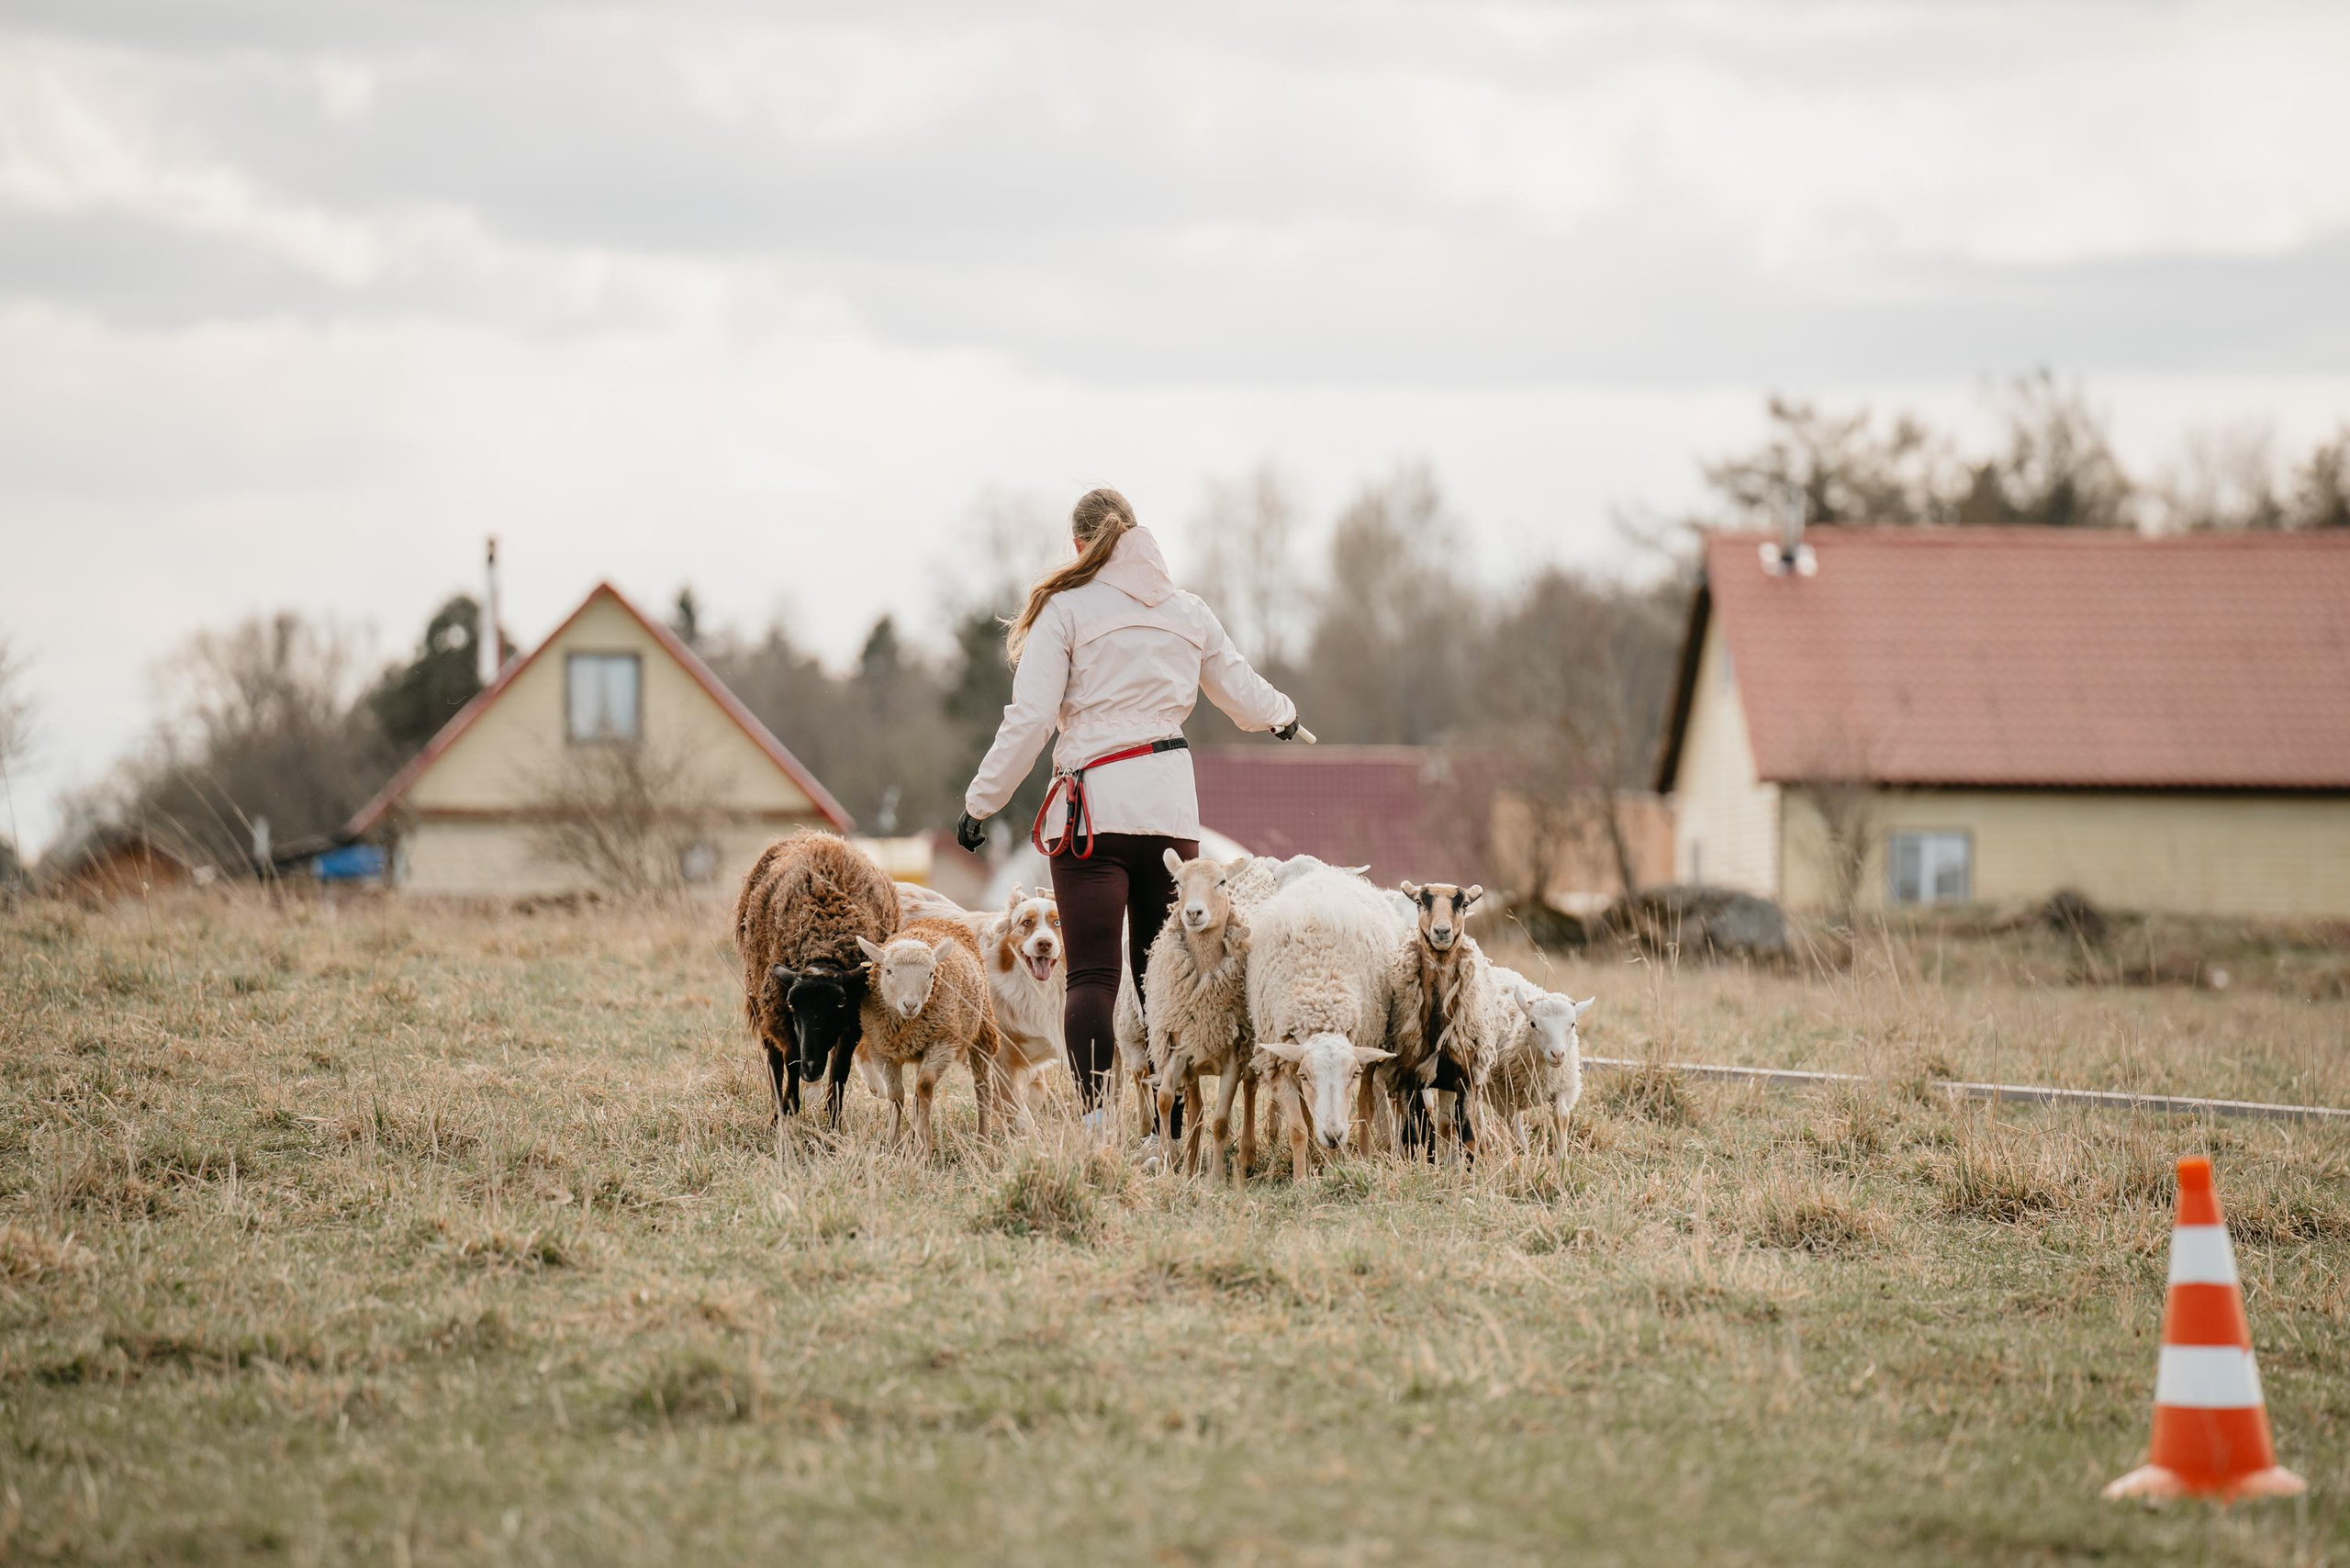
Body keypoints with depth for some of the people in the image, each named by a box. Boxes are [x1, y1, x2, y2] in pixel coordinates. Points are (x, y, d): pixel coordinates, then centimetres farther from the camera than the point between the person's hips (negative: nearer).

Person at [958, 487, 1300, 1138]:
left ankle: (1096, 1115, -22)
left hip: (1094, 804, -4)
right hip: (1171, 805, 4)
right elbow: (1243, 693, 25)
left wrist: (980, 801, 0)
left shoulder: (1066, 609, -1)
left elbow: (1029, 718, -7)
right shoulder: (1188, 612, 13)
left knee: (1092, 973, -8)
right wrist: (1284, 715, 48)